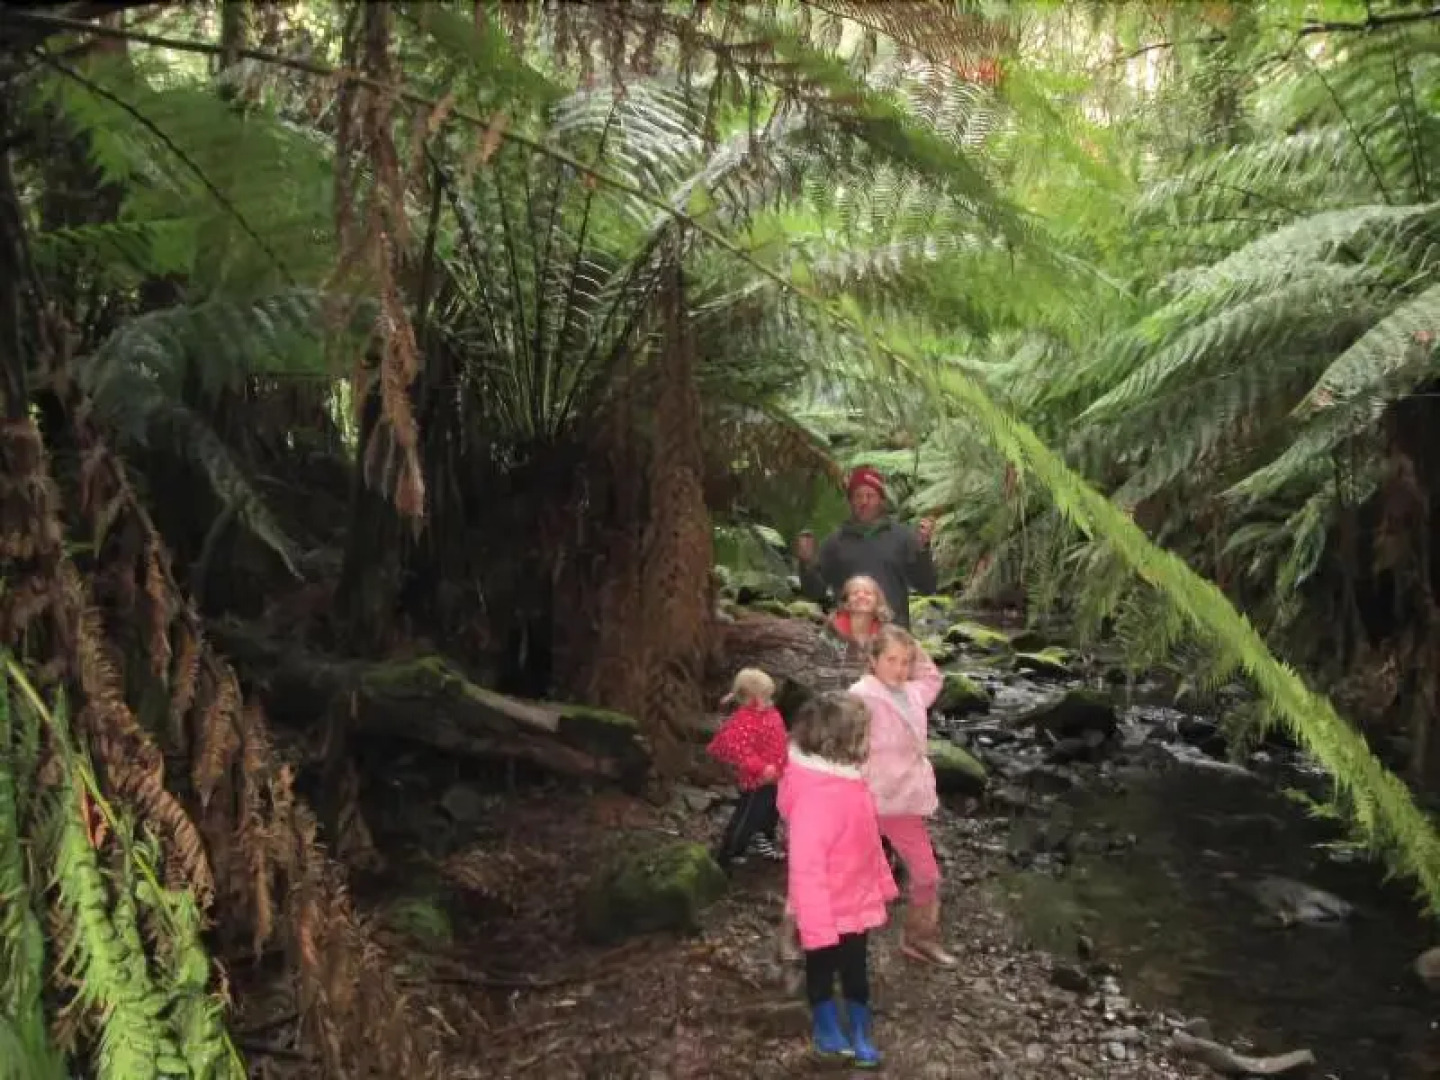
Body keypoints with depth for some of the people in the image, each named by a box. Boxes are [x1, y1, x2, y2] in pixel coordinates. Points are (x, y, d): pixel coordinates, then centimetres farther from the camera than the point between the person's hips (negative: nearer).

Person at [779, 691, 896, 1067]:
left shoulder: (845, 776, -5)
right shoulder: (816, 796, -35)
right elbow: (806, 866, -33)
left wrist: (883, 883, 17)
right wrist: (817, 925, -29)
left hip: (857, 903, 8)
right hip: (828, 911, -8)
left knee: (856, 970, 24)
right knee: (822, 969, 17)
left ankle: (860, 1033, 43)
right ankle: (826, 1028, 39)